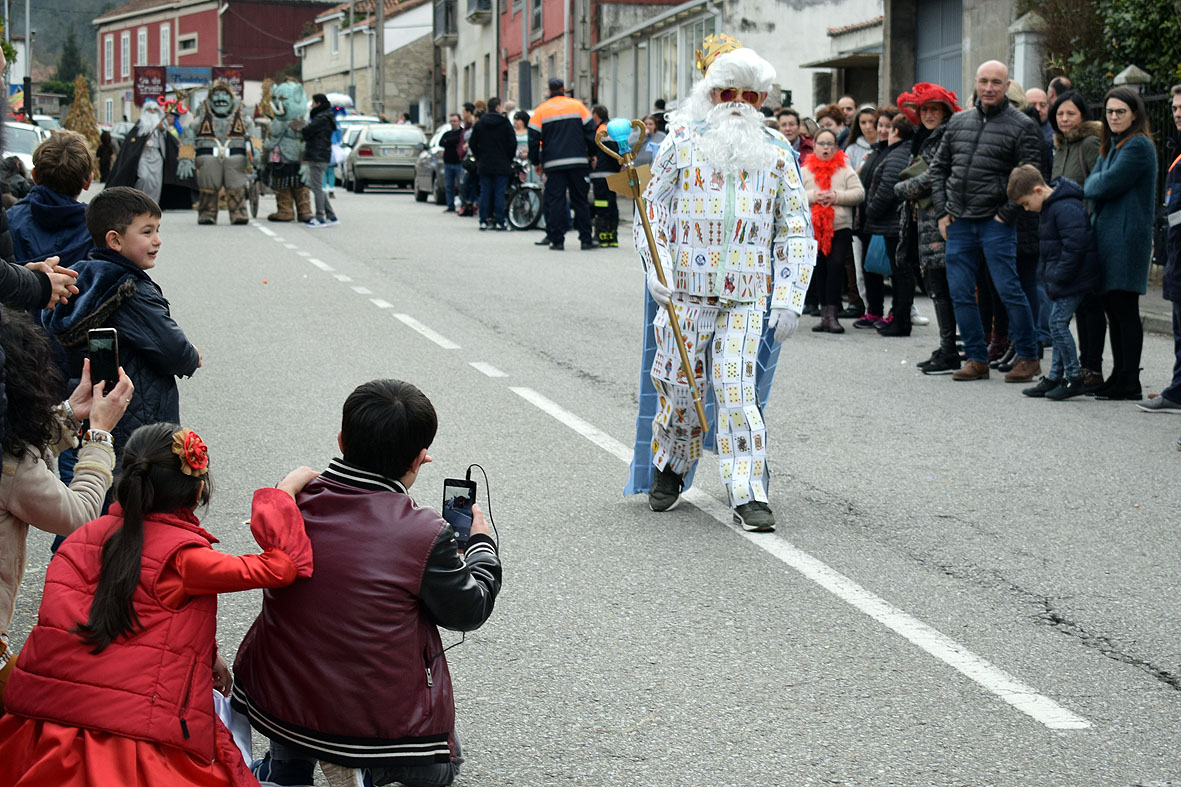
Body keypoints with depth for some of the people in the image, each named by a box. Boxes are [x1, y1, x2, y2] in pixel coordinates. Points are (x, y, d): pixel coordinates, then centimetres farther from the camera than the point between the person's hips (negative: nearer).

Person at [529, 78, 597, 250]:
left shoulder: (541, 110, 5)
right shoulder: (577, 105, 6)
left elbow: (534, 139, 5)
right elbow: (590, 131, 5)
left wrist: (536, 162, 13)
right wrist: (592, 154, 14)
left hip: (553, 163, -1)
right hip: (578, 162, 1)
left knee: (555, 200, 2)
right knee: (580, 200, 5)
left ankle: (557, 240, -3)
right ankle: (586, 239, 3)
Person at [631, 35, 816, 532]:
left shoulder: (776, 155, 8)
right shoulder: (683, 142, 4)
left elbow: (797, 233, 9)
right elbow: (653, 208, 5)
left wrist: (789, 301, -2)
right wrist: (657, 271, -10)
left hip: (746, 298, 0)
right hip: (684, 291, 0)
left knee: (737, 390, -10)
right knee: (679, 387, 6)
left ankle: (748, 496, -6)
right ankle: (669, 470, 32)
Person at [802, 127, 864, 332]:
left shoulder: (845, 169, 7)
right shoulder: (805, 170, 9)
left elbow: (859, 193, -1)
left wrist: (836, 196, -13)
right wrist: (813, 196, -14)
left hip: (840, 227, -2)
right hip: (814, 228, 2)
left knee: (836, 266, -14)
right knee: (820, 270, 6)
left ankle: (831, 314, -15)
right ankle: (825, 312, 13)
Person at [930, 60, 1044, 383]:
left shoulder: (1021, 126, -3)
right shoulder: (959, 122, 12)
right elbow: (939, 167, 18)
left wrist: (1005, 215, -12)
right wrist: (942, 211, 9)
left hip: (996, 223, -5)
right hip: (958, 223, 5)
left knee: (1008, 290, -6)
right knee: (960, 293, 5)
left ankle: (1028, 357, 6)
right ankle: (977, 359, 14)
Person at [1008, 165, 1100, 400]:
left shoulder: (1066, 209, -20)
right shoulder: (1051, 207, 13)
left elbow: (1074, 247, -25)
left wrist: (1058, 276, -20)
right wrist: (1048, 274, 17)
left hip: (1071, 280, -11)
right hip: (1058, 278, 11)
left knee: (1058, 322, -12)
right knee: (1057, 324, 12)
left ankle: (1074, 378, -7)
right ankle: (1055, 377, 18)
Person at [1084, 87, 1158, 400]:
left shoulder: (1138, 146, -10)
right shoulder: (1110, 146, 20)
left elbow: (1105, 186, -15)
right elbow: (1091, 188, 17)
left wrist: (1095, 183, 3)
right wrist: (1098, 183, -2)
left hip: (1126, 235, -9)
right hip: (1107, 233, 9)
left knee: (1124, 309, -8)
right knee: (1113, 308, 11)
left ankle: (1129, 383, -7)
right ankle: (1119, 377, 16)